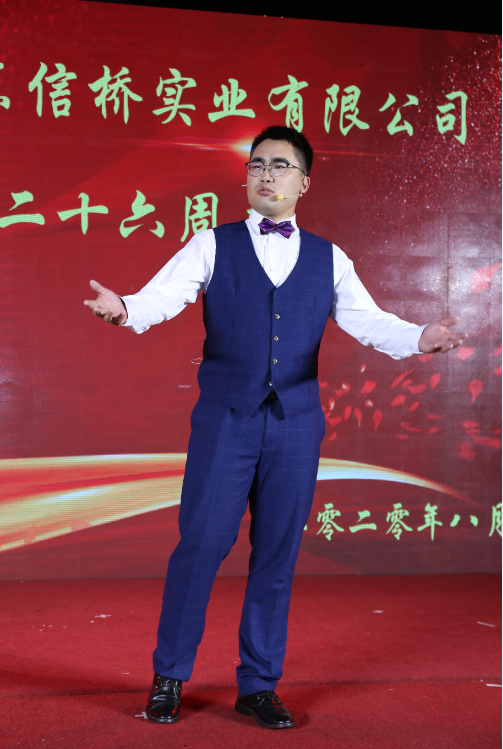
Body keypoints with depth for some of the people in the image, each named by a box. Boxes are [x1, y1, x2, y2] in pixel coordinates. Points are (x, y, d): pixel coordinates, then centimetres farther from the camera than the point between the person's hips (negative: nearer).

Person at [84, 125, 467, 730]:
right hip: (225, 418, -2)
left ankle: (258, 685, 21)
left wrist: (421, 338, -19)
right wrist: (125, 308, -32)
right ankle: (168, 677, 17)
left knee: (278, 554, 7)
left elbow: (368, 322, 2)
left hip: (296, 424, 2)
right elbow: (164, 295, -9)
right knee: (200, 544, -2)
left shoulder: (329, 260, 12)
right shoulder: (212, 246, 6)